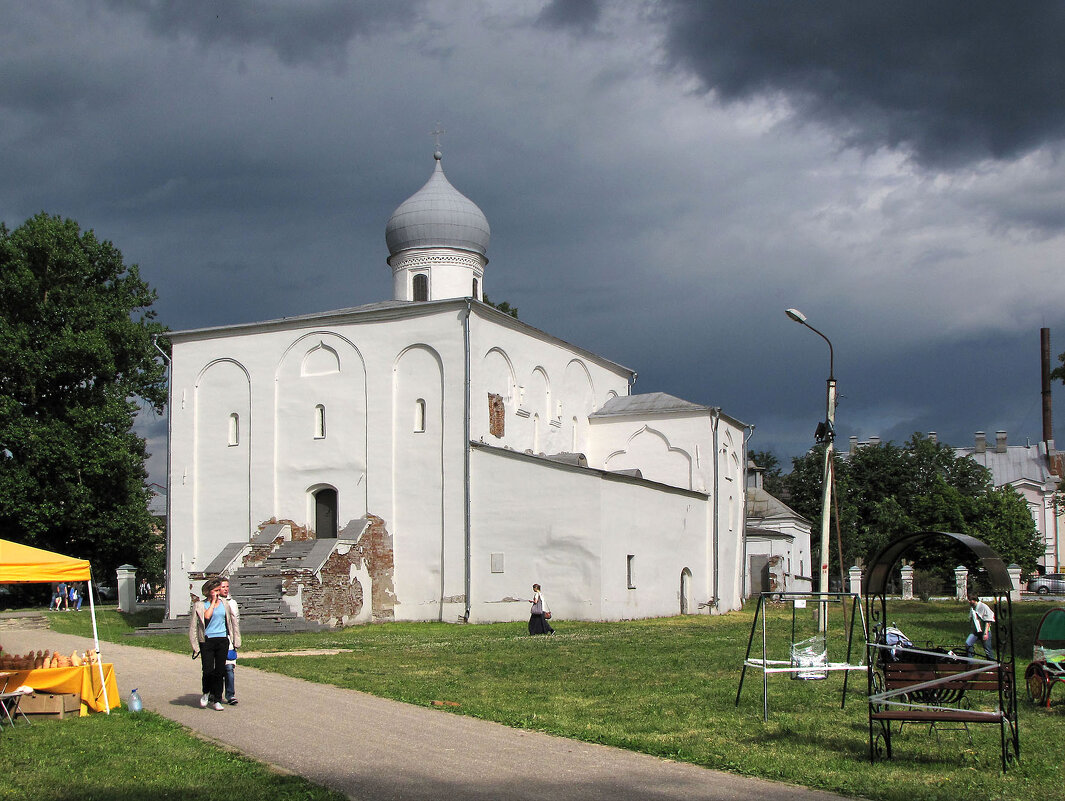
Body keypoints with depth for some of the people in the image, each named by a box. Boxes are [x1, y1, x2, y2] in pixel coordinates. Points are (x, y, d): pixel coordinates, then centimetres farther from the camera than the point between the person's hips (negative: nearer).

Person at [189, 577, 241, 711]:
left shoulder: (224, 603, 11)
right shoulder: (200, 605, 0)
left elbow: (232, 620, 19)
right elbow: (207, 616, -19)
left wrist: (236, 640, 16)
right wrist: (213, 602, -10)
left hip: (222, 640, 3)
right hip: (207, 641, -3)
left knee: (220, 671, 1)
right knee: (208, 670, -9)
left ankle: (217, 700, 9)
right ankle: (206, 693, 20)